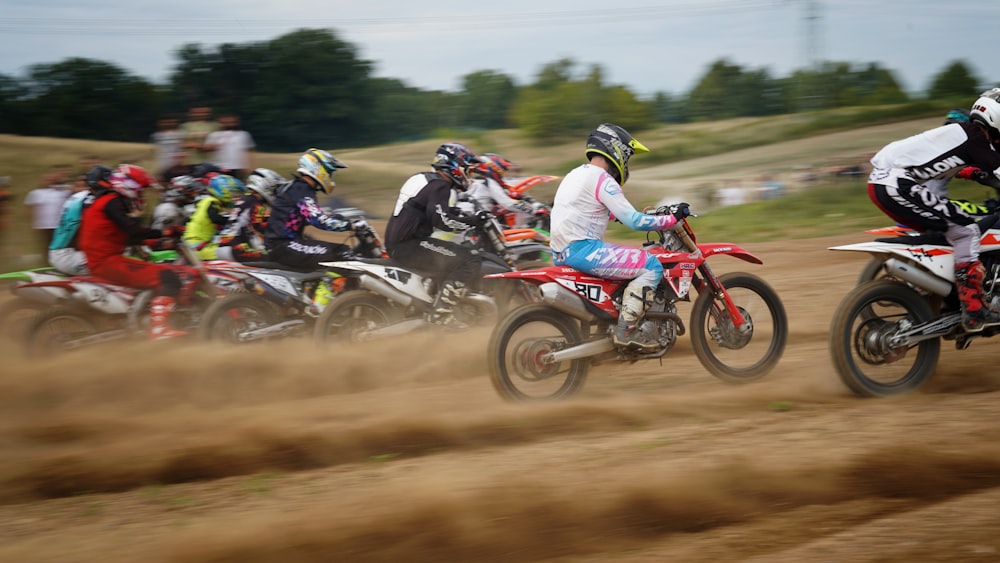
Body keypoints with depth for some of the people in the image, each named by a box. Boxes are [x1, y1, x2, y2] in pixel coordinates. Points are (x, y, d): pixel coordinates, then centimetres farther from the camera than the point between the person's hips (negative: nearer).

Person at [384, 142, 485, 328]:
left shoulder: (421, 178, 20)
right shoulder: (439, 185, -11)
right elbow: (442, 220, -24)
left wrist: (470, 215, 27)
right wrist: (475, 221, -17)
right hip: (409, 245, -10)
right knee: (468, 260, -16)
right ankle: (442, 312, -21)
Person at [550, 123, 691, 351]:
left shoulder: (576, 174, 20)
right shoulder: (602, 180, -10)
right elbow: (633, 221, -15)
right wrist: (672, 219, -7)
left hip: (563, 253, 10)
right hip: (583, 249, -10)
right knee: (651, 266, -12)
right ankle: (626, 330, -18)